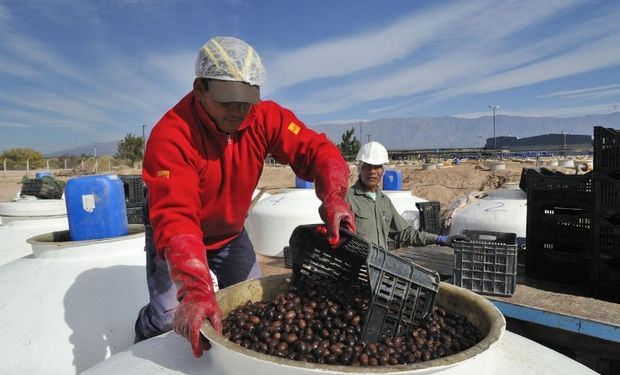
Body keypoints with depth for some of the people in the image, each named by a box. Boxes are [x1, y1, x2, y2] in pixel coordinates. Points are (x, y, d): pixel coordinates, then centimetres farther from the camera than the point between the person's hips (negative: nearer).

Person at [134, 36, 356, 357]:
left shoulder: (265, 118, -20)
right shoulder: (171, 136, -33)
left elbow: (317, 151, -23)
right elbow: (175, 217, -43)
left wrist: (333, 197, -44)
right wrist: (195, 289, -56)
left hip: (231, 233, 4)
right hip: (178, 234, -3)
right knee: (168, 317, -8)